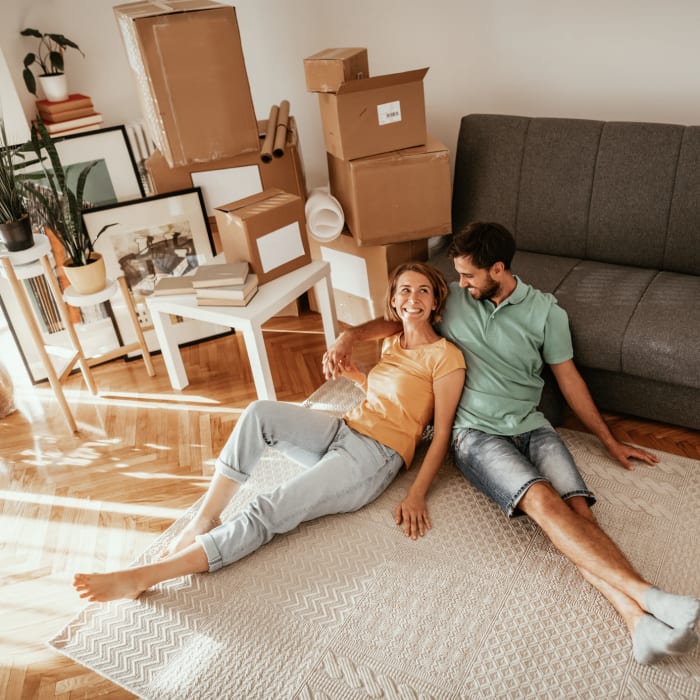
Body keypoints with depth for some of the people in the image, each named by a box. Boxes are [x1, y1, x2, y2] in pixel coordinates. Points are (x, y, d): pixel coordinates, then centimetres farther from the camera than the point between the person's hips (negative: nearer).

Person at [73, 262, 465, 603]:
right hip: (343, 430, 7)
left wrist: (417, 495, -16)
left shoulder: (445, 356, -6)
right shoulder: (392, 345, 17)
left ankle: (143, 577, -22)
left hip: (376, 457, -7)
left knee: (267, 514, -22)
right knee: (260, 413, -21)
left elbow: (442, 434, -7)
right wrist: (354, 375, 11)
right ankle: (205, 520, -18)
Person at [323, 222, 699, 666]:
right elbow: (394, 321, 16)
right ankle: (647, 594, -35)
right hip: (476, 433, -2)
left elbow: (569, 379, 12)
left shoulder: (545, 311, 5)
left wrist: (610, 441, 17)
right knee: (543, 500, -29)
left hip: (532, 426, 2)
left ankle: (639, 621, -36)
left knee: (578, 508, -25)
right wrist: (349, 336, -5)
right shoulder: (451, 298, 6)